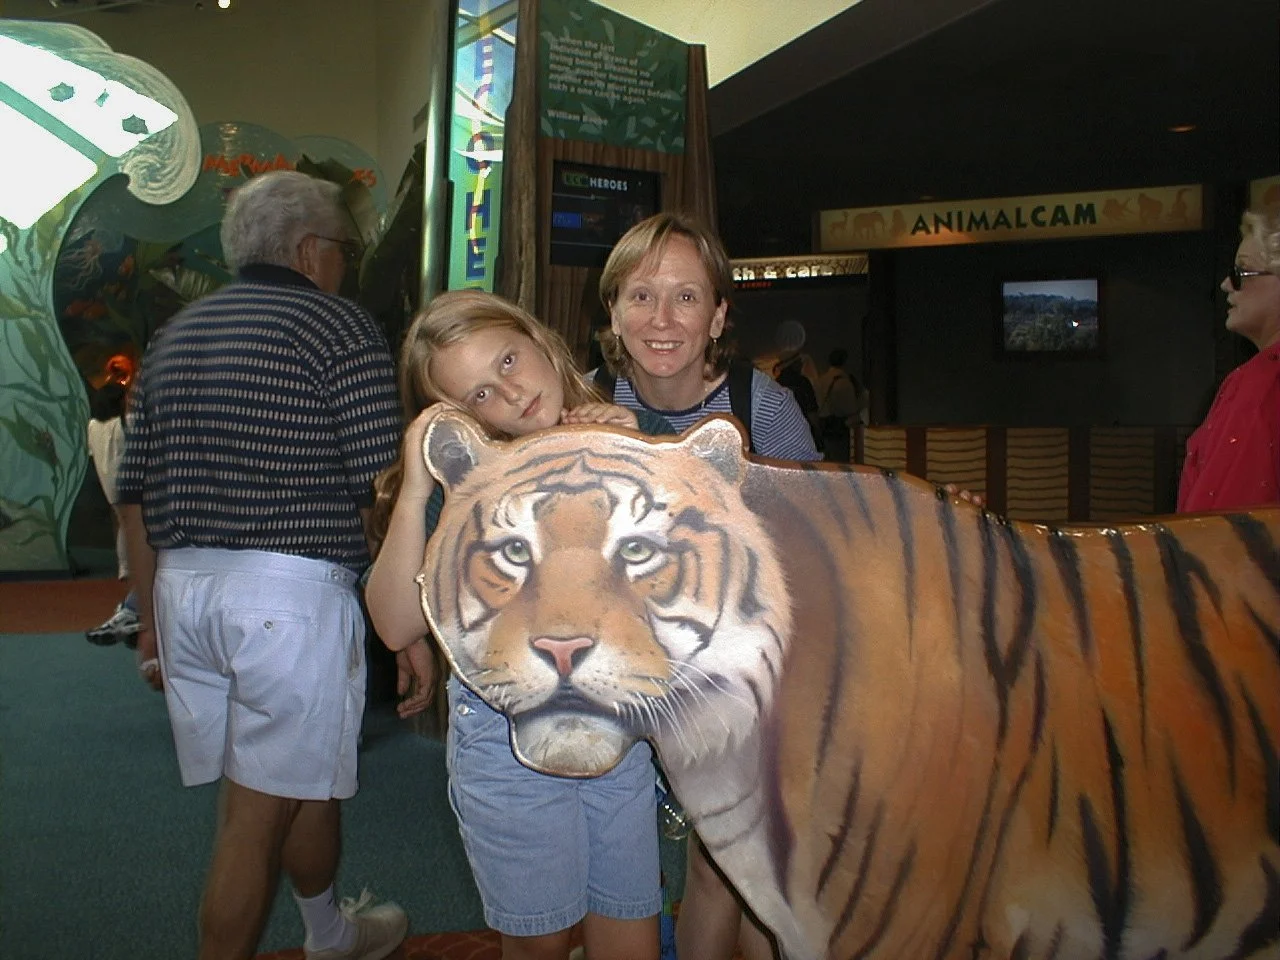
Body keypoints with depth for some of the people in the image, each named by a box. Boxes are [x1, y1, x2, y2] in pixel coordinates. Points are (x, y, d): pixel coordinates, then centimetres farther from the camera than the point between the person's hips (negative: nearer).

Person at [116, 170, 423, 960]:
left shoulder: (176, 336, 15)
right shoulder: (341, 328, -5)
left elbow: (137, 496, 16)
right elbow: (384, 499, -12)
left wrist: (154, 619, 23)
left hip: (183, 589, 7)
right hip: (290, 592, -7)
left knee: (308, 772, 23)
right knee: (258, 816, 5)